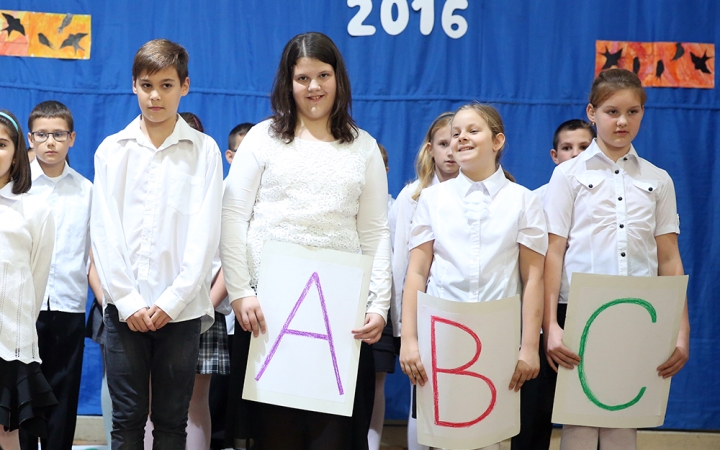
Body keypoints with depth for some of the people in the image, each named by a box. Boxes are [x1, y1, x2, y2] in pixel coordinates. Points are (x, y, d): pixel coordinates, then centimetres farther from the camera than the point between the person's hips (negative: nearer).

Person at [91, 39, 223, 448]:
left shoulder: (204, 150, 3)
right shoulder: (112, 150, 7)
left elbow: (205, 233, -2)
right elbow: (105, 231, 2)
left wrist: (172, 300, -10)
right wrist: (127, 300, -7)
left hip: (182, 309, -1)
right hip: (125, 307, 1)